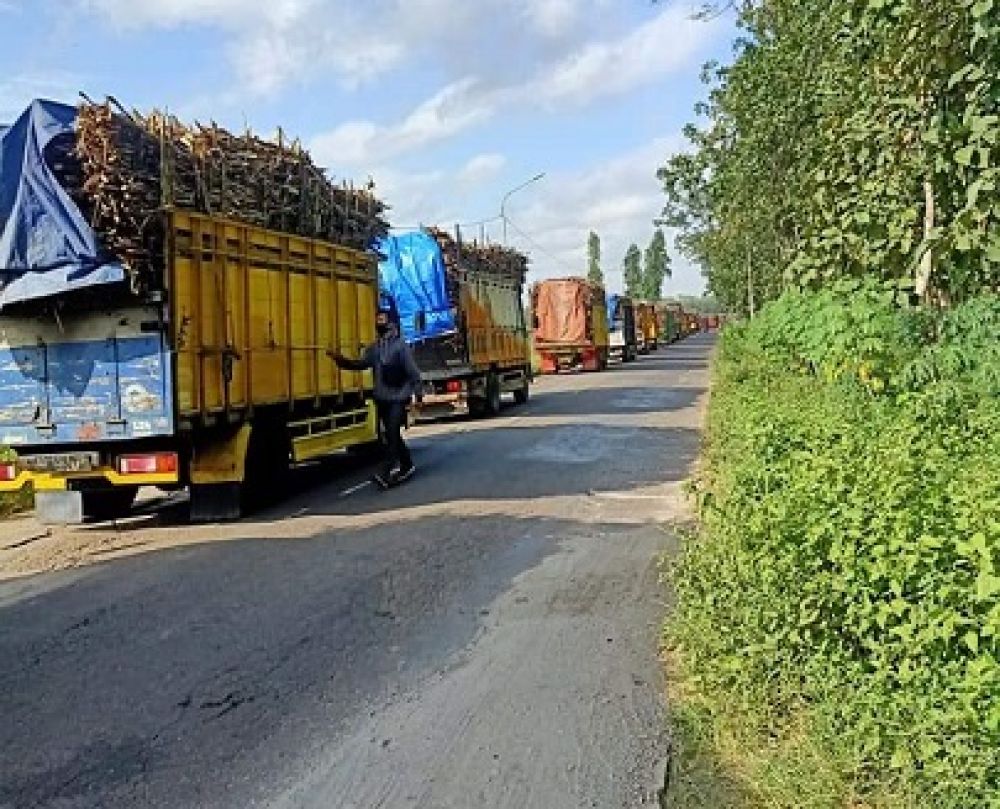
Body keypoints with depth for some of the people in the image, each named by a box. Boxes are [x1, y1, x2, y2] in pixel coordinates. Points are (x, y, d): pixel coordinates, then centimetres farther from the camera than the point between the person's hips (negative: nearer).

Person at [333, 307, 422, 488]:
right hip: (382, 398, 7)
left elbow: (412, 371, -12)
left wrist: (418, 393, -16)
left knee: (392, 432, -15)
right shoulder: (374, 348, 11)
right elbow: (361, 364, 3)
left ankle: (389, 471, -18)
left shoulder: (400, 345, -8)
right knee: (390, 433, 12)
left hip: (399, 397, -7)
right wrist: (342, 360, -11)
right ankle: (407, 465, 25)